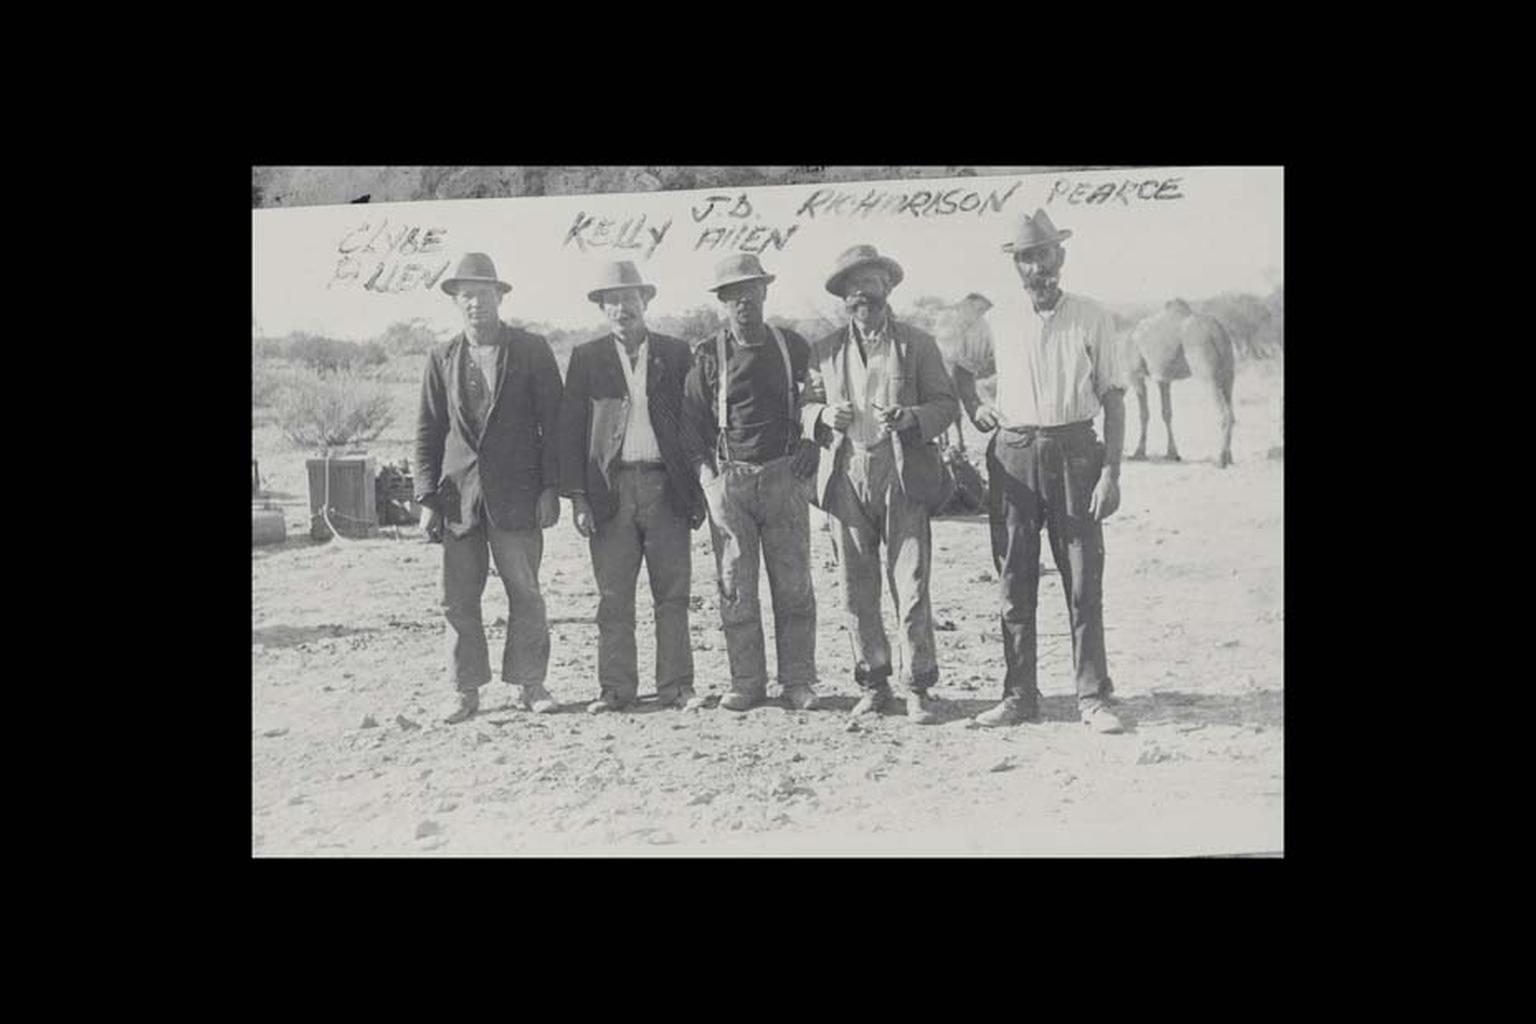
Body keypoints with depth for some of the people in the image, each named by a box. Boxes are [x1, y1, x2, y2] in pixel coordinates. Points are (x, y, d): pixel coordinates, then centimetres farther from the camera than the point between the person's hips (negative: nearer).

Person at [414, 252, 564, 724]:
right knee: (458, 600, 3)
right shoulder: (441, 358, 9)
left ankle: (527, 683, 13)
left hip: (516, 495, -2)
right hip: (458, 495, 2)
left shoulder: (532, 350, 3)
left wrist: (550, 488, -5)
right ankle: (465, 690, 13)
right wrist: (428, 498, 3)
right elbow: (428, 432, 10)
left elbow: (553, 422, 2)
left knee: (525, 593, 1)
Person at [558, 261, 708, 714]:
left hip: (666, 486, 0)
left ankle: (676, 686, 9)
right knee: (613, 598, 2)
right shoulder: (586, 358, 8)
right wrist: (577, 497, -3)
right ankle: (616, 688, 9)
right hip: (610, 487, 0)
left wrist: (697, 490, 2)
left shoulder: (676, 354, 9)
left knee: (673, 594, 2)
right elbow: (570, 430, 5)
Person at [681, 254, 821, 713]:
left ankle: (798, 681, 9)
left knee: (793, 583, 1)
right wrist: (704, 469, -1)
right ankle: (746, 681, 10)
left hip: (785, 476, 0)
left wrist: (811, 447, 6)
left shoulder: (793, 347, 7)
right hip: (729, 480, 0)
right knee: (735, 586, 1)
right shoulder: (708, 355, 4)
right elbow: (691, 417, 10)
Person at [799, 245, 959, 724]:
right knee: (857, 591, 5)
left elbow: (946, 403, 6)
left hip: (902, 477, -2)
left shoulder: (918, 345, 9)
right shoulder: (824, 352, 15)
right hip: (847, 480, 2)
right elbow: (804, 409, 15)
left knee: (911, 586, -5)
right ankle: (872, 683, 16)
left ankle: (918, 687, 3)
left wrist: (911, 418, -14)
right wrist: (824, 415, -7)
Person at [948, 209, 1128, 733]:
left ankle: (1093, 698, 6)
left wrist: (1110, 472, -8)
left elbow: (1113, 400, 0)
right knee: (1015, 582, 5)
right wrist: (973, 410, 9)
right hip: (1012, 456, 2)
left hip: (1074, 451, -2)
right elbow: (961, 368, 26)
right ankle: (1019, 696, 12)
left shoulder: (1092, 319, 1)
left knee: (1084, 582, -1)